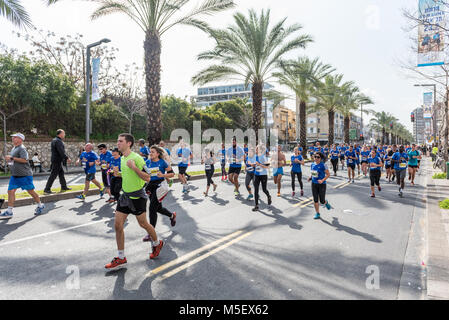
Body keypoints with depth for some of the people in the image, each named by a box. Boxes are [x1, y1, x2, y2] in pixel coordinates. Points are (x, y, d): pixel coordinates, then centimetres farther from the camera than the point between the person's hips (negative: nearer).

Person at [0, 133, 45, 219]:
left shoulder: (22, 148, -12)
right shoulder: (13, 149, 15)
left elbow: (24, 160, -24)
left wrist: (12, 158, -21)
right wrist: (9, 159, 8)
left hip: (24, 175, -8)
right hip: (14, 175, 9)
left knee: (30, 191, 2)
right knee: (10, 191, 0)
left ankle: (40, 206, 19)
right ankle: (9, 212, 4)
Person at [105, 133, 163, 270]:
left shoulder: (137, 158, -17)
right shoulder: (122, 159, 9)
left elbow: (147, 178, -21)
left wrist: (134, 167, -28)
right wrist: (119, 174, 10)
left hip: (137, 196, -7)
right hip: (125, 195, 8)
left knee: (143, 224, 8)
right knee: (118, 225, 2)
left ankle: (157, 244, 35)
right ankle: (121, 258, 13)